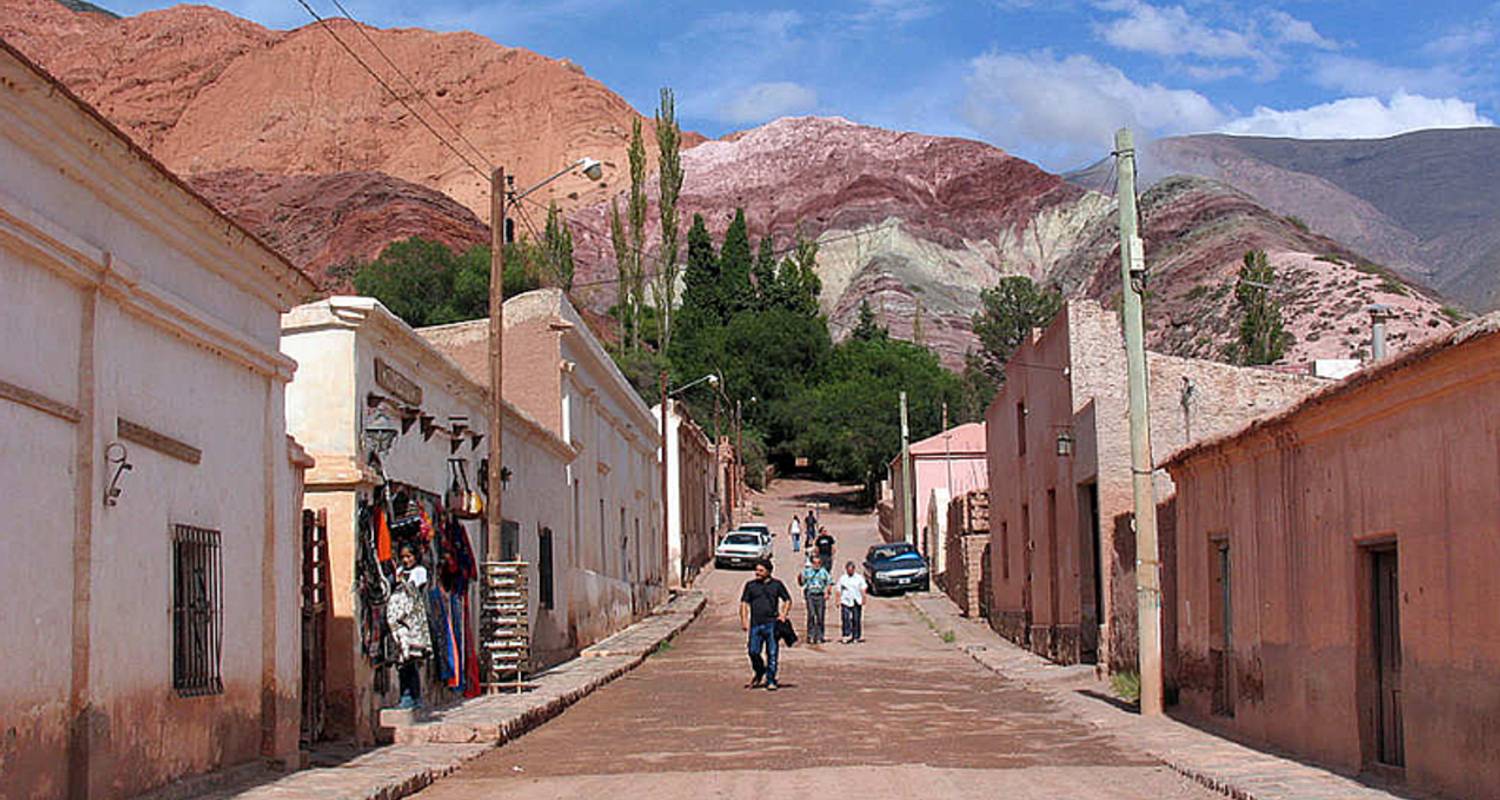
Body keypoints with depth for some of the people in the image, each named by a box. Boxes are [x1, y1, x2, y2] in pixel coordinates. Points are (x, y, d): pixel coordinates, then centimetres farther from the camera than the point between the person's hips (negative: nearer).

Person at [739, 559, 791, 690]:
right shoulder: (750, 585, 11)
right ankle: (759, 674, 24)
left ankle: (771, 681, 7)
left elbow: (787, 600, 13)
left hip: (772, 624, -1)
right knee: (753, 652, -2)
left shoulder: (777, 584, 8)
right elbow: (744, 603, 10)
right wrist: (744, 620, -2)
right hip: (755, 624, 1)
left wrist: (783, 614, -2)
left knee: (772, 654, -1)